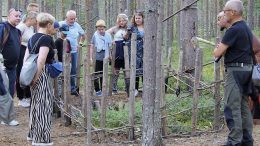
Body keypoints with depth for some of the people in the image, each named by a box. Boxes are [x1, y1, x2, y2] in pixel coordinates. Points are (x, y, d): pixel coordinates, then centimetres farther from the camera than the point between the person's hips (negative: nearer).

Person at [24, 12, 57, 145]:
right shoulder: (47, 38, -13)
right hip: (43, 74, -9)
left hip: (32, 74, 9)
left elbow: (25, 58, 12)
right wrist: (37, 77, -17)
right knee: (44, 106, -2)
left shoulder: (32, 38, 13)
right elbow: (41, 60, -24)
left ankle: (33, 134, 29)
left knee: (35, 104, 19)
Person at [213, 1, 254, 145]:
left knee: (232, 107, -8)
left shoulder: (233, 30, -17)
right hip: (247, 69, 10)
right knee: (244, 106, 12)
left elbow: (217, 53, -18)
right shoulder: (247, 28, 13)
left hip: (236, 70, -10)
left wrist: (217, 48, 7)